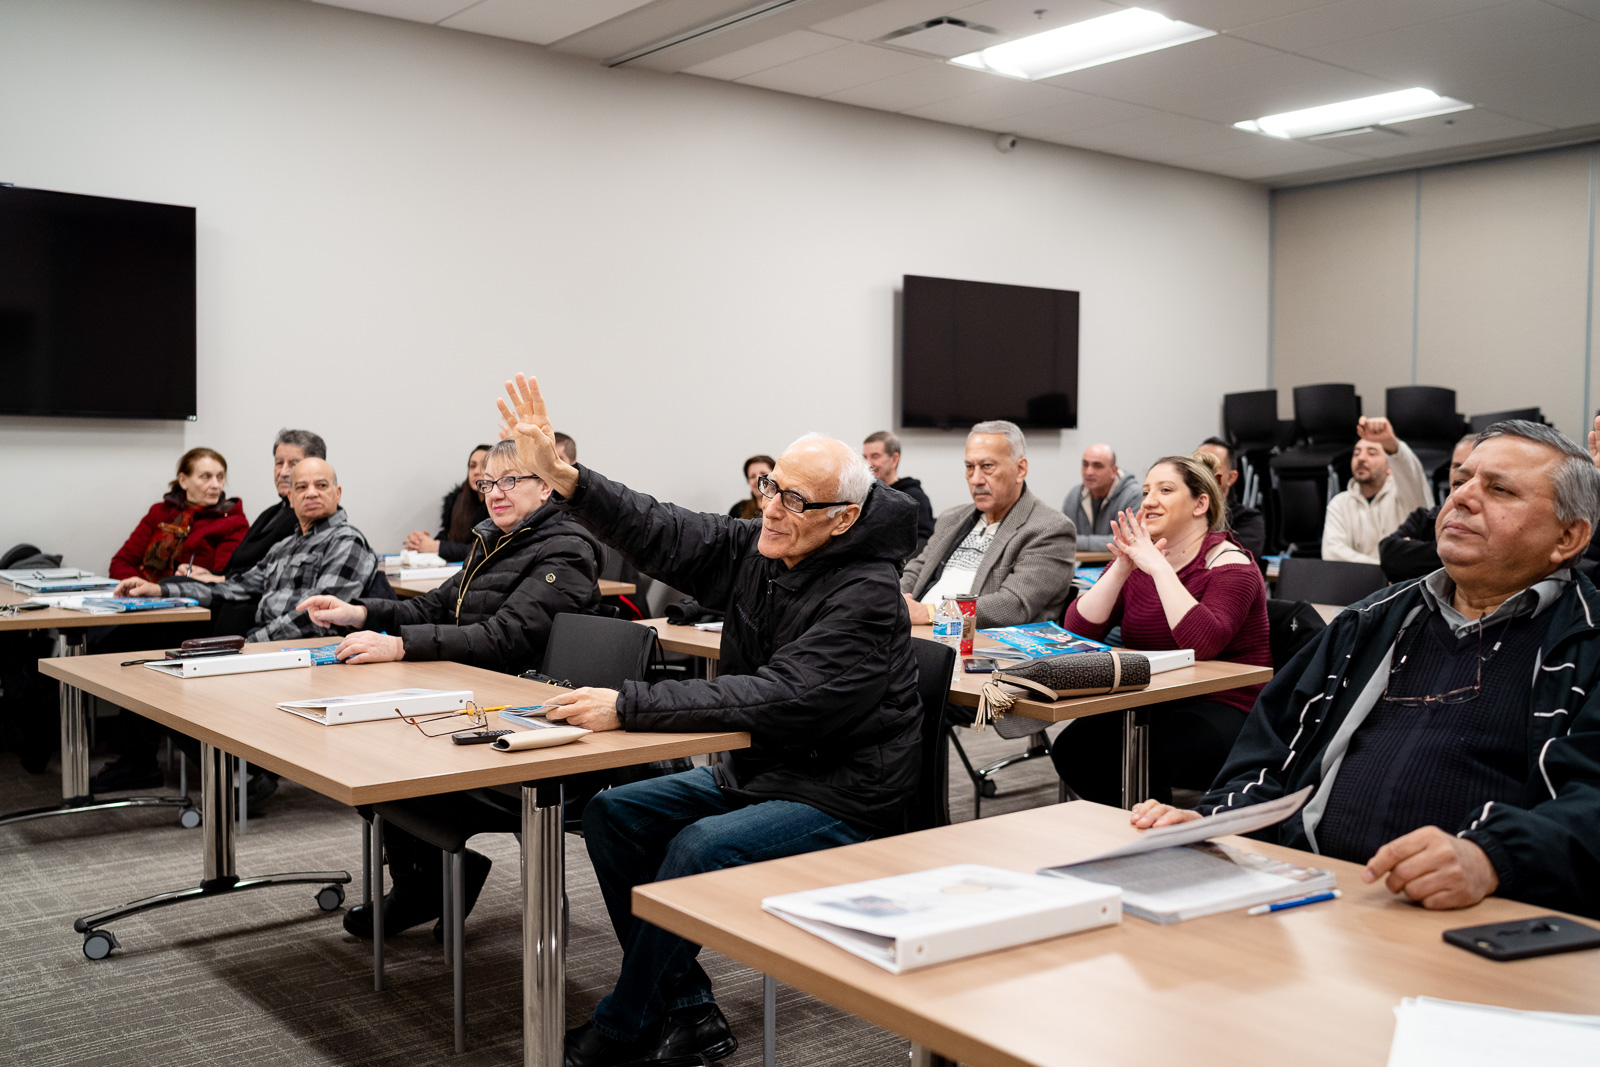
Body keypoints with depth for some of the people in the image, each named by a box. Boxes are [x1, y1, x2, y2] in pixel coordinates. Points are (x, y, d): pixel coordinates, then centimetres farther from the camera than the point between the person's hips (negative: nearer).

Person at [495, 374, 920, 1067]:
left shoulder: (865, 601, -24)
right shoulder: (757, 552, 0)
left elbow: (777, 699, -34)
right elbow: (664, 535, -4)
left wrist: (628, 707, -37)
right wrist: (560, 475, -18)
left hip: (839, 798, -9)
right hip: (752, 774, 9)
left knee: (700, 848, -29)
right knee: (612, 814, 1)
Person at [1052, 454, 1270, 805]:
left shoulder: (1229, 564, -9)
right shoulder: (1138, 558, 9)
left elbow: (1203, 643, -29)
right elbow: (1077, 630, -3)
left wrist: (1160, 567, -26)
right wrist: (1121, 568, -14)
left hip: (1223, 708, -6)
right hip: (1149, 706, 6)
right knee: (1072, 747, -19)